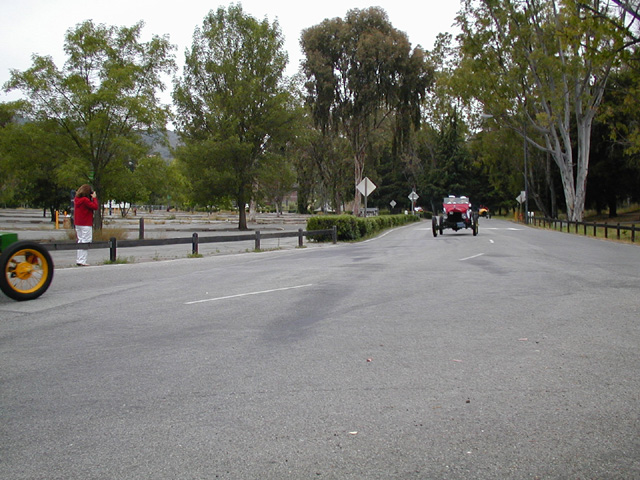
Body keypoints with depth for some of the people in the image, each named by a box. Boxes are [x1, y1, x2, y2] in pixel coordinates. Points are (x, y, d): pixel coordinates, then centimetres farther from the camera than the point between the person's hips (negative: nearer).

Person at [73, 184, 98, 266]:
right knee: (86, 242, -5)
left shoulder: (76, 199, 8)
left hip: (78, 224, 9)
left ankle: (78, 260, 17)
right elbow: (95, 207, -18)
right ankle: (82, 261, -7)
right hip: (86, 224, -9)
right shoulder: (85, 200, -18)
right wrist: (94, 197, -7)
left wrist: (92, 198, 7)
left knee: (80, 241, 15)